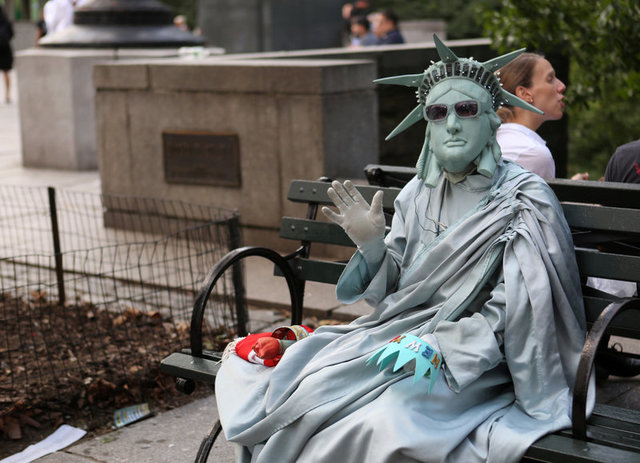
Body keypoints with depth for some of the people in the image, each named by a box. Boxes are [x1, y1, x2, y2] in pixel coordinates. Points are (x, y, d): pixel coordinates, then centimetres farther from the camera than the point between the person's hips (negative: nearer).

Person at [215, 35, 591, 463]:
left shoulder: (523, 200, -8)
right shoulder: (418, 195, 8)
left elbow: (512, 311, -14)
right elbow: (396, 291, 11)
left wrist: (438, 345, -26)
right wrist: (372, 245, -8)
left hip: (477, 359, -5)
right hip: (408, 329, 5)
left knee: (382, 418, -29)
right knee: (307, 376, -17)